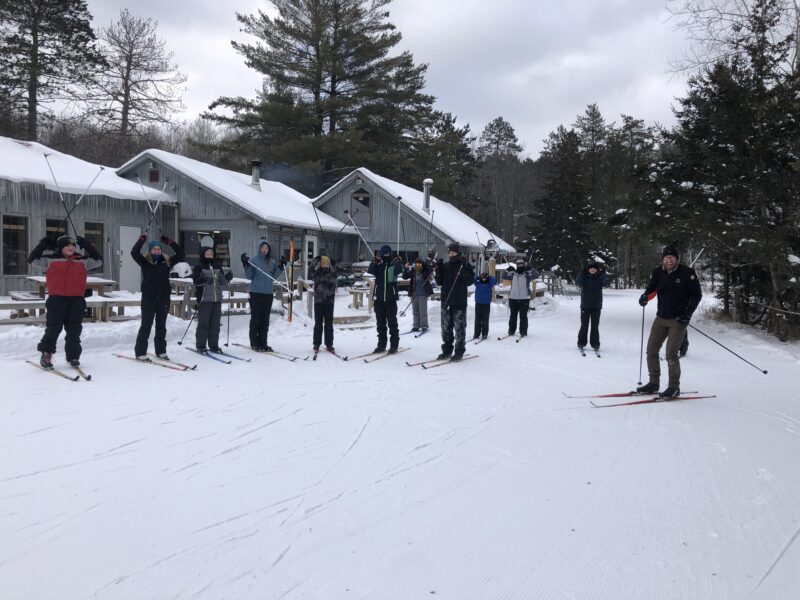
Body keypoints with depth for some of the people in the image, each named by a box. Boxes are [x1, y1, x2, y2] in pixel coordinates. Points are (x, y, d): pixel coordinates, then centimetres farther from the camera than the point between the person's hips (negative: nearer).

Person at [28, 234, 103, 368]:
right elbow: (33, 260, 4)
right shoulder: (50, 259, 5)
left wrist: (86, 246, 11)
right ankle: (46, 354, 11)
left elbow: (98, 260, 16)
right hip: (57, 299, -3)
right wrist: (42, 245, -2)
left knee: (74, 329, 6)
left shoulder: (82, 260, 13)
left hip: (76, 299, 3)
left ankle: (73, 356, 15)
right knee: (53, 327, -1)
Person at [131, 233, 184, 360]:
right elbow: (134, 252, -15)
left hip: (163, 298, 3)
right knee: (146, 325, 2)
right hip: (148, 298, -3)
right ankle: (140, 352, 9)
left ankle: (161, 351, 20)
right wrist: (142, 239, -8)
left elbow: (180, 255, 4)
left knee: (161, 326, 11)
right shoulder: (145, 261, 0)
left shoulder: (166, 261, 7)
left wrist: (170, 242, 0)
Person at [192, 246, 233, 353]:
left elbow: (223, 284, 15)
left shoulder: (218, 268, 16)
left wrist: (227, 278, -5)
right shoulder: (199, 267, 2)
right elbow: (196, 281, -12)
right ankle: (200, 345, 5)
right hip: (204, 299, -5)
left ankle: (214, 345, 14)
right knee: (203, 323, -3)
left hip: (217, 300, 5)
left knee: (215, 323, 7)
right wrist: (205, 280, -30)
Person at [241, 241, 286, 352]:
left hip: (268, 293, 4)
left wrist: (280, 267, 2)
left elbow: (274, 277, 10)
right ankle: (254, 343, 6)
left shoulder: (272, 262, 10)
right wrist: (246, 265, -16)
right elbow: (249, 276, -4)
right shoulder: (253, 260, -1)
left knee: (265, 320, 6)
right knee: (255, 318, -1)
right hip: (256, 292, -4)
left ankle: (263, 342, 12)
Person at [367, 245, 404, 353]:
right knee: (380, 323, 10)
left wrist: (399, 263, -38)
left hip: (390, 299, -3)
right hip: (378, 298, 3)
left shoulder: (393, 264, -1)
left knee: (392, 322, 1)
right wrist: (374, 262, -29)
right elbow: (370, 271, -11)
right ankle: (381, 344, 18)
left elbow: (399, 271, -20)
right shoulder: (378, 265, 6)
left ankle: (394, 344, 8)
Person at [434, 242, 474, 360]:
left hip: (459, 302, -4)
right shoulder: (445, 266, 10)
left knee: (459, 327, -1)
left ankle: (459, 351, 7)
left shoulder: (465, 266, -1)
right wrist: (438, 269, -4)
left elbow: (469, 282, -10)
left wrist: (464, 270, -21)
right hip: (446, 301, 5)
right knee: (446, 327, 9)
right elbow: (439, 282, 8)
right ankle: (447, 350, 19)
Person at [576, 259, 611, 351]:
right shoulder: (584, 276, 0)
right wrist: (583, 271, -29)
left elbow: (607, 283, -15)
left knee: (595, 326, 3)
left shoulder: (600, 277, 1)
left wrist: (603, 273, -26)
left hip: (596, 306, 0)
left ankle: (595, 344, 11)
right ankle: (581, 343, 12)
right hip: (585, 306, 0)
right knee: (584, 325, 2)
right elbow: (578, 282, -18)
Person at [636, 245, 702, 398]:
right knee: (651, 350, 6)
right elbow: (651, 288, 14)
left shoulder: (687, 272, -10)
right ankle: (654, 382, 20)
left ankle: (674, 387, 2)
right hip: (661, 318, 5)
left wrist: (688, 313, -14)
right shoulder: (658, 272, 0)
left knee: (671, 353, -11)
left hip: (679, 320, -5)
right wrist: (645, 296, -10)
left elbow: (697, 294, -4)